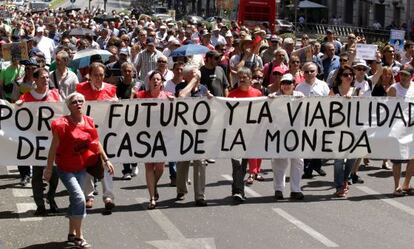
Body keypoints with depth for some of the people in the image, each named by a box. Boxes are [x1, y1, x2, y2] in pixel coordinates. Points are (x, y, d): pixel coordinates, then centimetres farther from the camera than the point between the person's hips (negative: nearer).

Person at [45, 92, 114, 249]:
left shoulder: (89, 122, -1)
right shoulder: (62, 124, -17)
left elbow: (96, 143, 10)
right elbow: (54, 147, -13)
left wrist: (106, 160, 10)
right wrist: (49, 168, -12)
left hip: (81, 168, 6)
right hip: (65, 169, -6)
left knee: (75, 200, 16)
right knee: (79, 198, -17)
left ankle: (71, 234, 31)